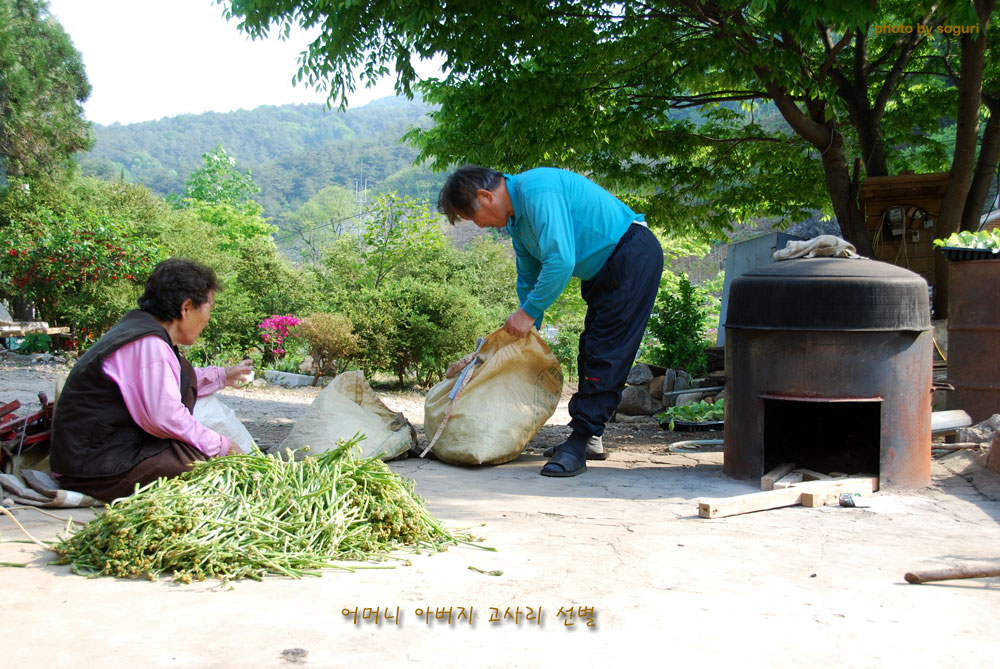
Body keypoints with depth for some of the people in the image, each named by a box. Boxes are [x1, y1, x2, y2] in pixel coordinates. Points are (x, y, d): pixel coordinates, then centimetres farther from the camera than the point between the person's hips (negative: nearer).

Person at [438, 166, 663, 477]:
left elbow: (560, 261, -31)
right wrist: (527, 332, 14)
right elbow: (529, 278, 18)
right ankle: (588, 437, 21)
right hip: (604, 269, 11)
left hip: (633, 256, -11)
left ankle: (579, 443, -12)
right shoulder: (516, 218, 8)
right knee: (591, 353, 13)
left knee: (605, 355, -12)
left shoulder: (536, 190, -24)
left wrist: (528, 312, -22)